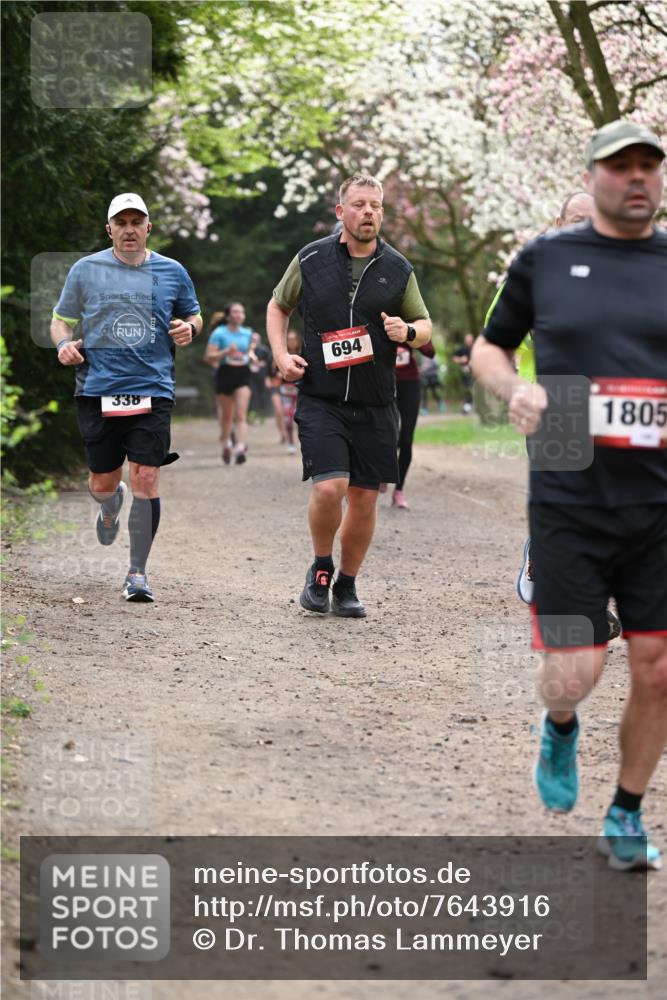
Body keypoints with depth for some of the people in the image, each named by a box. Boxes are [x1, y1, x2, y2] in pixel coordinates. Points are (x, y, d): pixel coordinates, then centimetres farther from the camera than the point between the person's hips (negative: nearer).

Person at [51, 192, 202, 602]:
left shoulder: (172, 272, 8)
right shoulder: (86, 270, 6)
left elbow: (193, 316, 21)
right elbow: (61, 320, 13)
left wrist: (189, 328, -3)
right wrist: (64, 344, -9)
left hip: (153, 391, 0)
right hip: (98, 391, 1)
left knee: (146, 480, -10)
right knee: (103, 482, 7)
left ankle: (138, 572, 2)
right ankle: (111, 508, 48)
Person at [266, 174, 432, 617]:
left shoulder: (398, 269, 5)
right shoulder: (311, 259, 3)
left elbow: (425, 326, 15)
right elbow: (278, 306, 17)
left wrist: (408, 332, -9)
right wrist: (281, 354, 2)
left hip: (375, 405, 2)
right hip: (321, 400, -2)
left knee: (364, 498, 4)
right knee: (329, 487, -17)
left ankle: (347, 585, 22)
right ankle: (321, 569, 9)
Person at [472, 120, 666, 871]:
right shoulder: (545, 260, 4)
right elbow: (488, 348, 15)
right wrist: (513, 388, -7)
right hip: (570, 505, -1)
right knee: (574, 676, -5)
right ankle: (559, 729, 33)